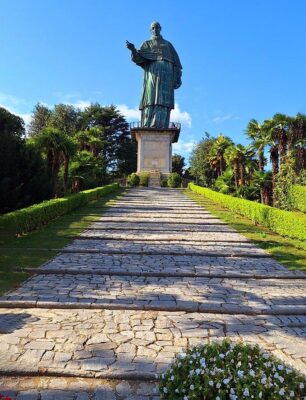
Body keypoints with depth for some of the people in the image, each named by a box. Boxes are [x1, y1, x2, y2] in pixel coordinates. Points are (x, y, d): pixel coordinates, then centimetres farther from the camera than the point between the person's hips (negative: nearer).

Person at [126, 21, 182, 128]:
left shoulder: (168, 44, 28)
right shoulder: (146, 44, 24)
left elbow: (175, 62, 17)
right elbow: (139, 58, 5)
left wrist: (178, 77, 2)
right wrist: (133, 49, -17)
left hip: (166, 72, 1)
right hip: (152, 71, -1)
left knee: (163, 99, -15)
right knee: (151, 98, -17)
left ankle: (160, 127, -26)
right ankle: (148, 127, -23)